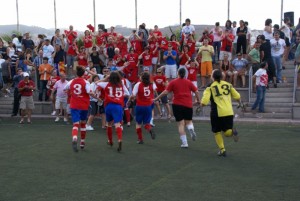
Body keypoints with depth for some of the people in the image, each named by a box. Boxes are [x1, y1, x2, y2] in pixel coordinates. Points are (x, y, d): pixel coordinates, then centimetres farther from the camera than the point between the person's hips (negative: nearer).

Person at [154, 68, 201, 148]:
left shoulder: (173, 82, 2)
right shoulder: (189, 82, 7)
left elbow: (165, 92, -4)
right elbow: (196, 91, 6)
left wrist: (156, 99, 4)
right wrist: (198, 100, 22)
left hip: (177, 105, -1)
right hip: (188, 105, 1)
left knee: (181, 124, 3)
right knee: (188, 121, 17)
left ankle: (184, 142, 0)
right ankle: (191, 129, -17)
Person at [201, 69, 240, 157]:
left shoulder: (210, 87, -2)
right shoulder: (228, 85, 8)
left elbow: (204, 102, -12)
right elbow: (238, 97, 10)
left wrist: (202, 103, 9)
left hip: (217, 113, -2)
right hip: (229, 112, 3)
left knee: (217, 132, 15)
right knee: (227, 132, 12)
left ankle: (222, 150, 11)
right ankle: (232, 131, -22)